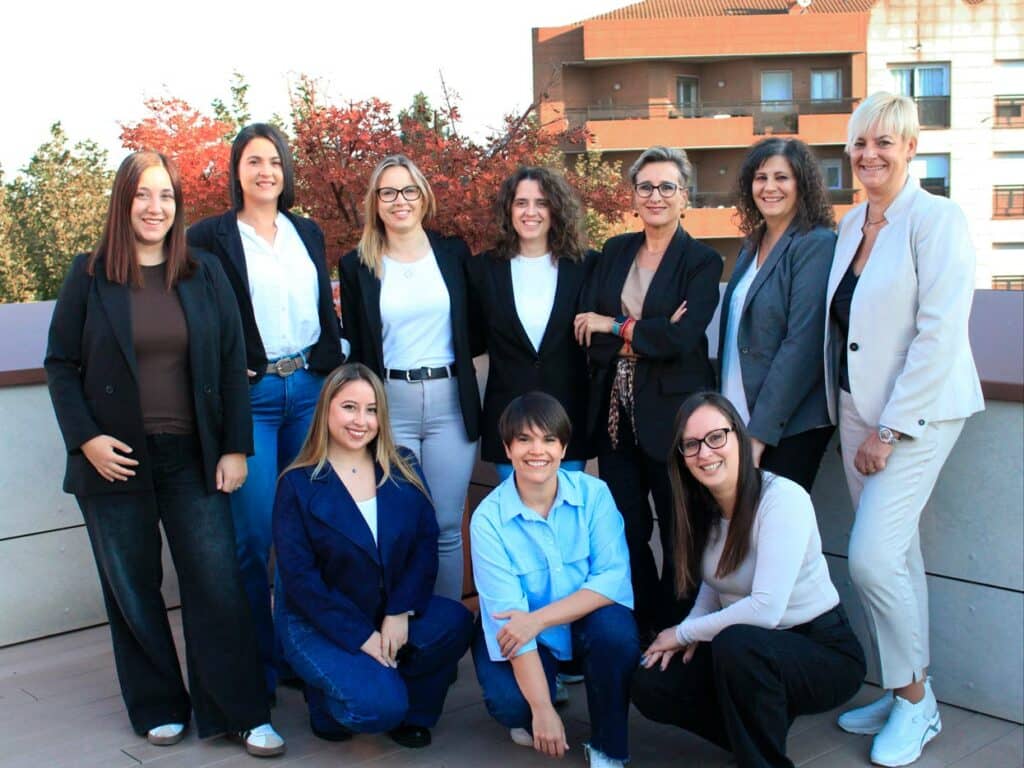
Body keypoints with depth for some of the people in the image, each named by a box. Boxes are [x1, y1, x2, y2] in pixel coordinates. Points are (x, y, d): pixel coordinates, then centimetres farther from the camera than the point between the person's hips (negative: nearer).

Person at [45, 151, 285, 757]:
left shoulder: (206, 273, 5)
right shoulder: (89, 275, 1)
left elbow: (232, 364, 4)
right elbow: (60, 365, 3)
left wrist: (235, 448, -1)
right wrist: (85, 438, -9)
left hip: (191, 457, 0)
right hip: (116, 460, 0)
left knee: (218, 586, -1)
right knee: (133, 590, 9)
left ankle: (241, 713, 10)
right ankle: (159, 708, 26)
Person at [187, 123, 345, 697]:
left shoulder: (308, 233, 14)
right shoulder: (211, 237, 0)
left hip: (310, 388, 4)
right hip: (250, 396, -4)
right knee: (254, 535, -3)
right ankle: (259, 664, 13)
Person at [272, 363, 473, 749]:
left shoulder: (403, 469, 3)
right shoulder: (298, 484, -7)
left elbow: (426, 543, -4)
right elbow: (299, 576, -11)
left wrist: (401, 612, -18)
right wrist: (360, 636, -17)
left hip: (393, 612, 4)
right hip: (322, 624, -4)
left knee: (455, 622, -26)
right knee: (378, 706, -27)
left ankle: (411, 711, 1)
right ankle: (327, 701, 10)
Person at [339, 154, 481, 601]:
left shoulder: (453, 254, 7)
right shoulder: (357, 266, 5)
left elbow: (477, 330, 12)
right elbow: (354, 347, 6)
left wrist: (450, 355, -3)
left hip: (450, 401, 1)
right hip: (389, 405, 0)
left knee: (446, 527, 4)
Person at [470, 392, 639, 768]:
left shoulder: (594, 493, -14)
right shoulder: (488, 518, -18)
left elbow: (614, 577, -19)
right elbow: (506, 613, -23)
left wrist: (539, 618, -30)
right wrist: (542, 709, -27)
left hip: (585, 620, 1)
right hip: (521, 636, -1)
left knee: (615, 628, -31)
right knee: (509, 702, -28)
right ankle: (529, 715, 12)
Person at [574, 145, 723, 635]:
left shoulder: (702, 262, -4)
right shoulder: (614, 252, 9)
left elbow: (682, 338, -18)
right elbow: (585, 330, -3)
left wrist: (615, 327, -11)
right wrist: (646, 338, -16)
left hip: (672, 414, -4)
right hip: (615, 411, 4)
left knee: (680, 534, 8)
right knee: (624, 528, 10)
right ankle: (636, 629, 26)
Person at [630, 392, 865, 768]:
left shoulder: (783, 498, -24)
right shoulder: (702, 507, -1)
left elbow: (765, 609, -30)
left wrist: (684, 632, -17)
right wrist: (693, 632, -8)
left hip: (823, 651, -7)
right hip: (754, 652, 7)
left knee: (735, 644, -36)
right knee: (650, 686, -10)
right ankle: (763, 733, 11)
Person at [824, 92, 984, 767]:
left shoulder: (937, 219, -11)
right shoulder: (852, 224, 11)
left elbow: (938, 334, -17)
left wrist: (889, 429, -17)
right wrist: (850, 417, 9)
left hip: (916, 413, -7)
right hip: (857, 409, 7)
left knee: (871, 556, -11)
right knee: (896, 556, 13)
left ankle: (916, 699, 9)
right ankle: (905, 695, 25)